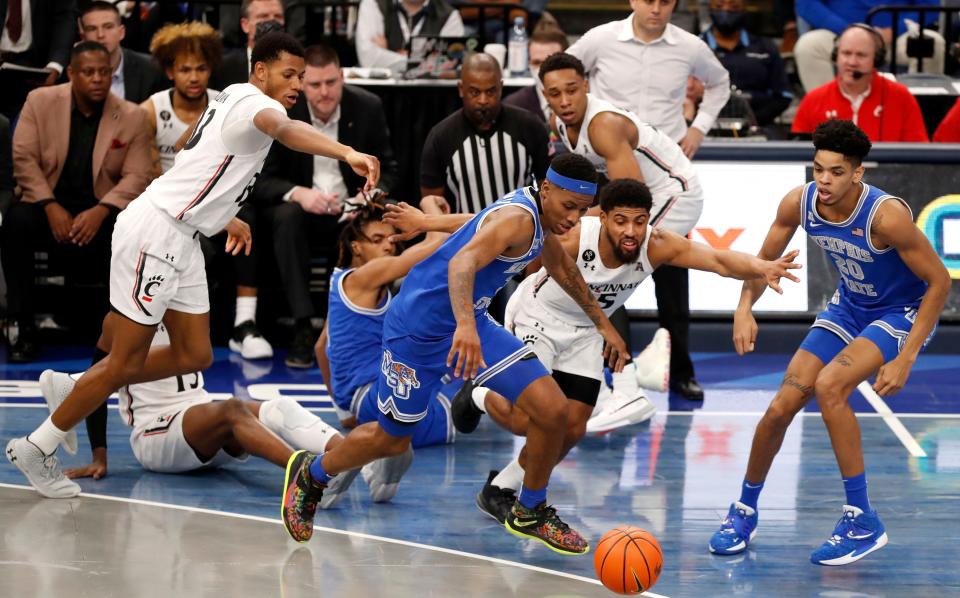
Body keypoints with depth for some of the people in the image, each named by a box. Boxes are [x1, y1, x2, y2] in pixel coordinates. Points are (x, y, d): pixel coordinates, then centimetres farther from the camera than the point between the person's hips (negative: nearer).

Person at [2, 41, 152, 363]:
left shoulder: (132, 117, 0)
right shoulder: (40, 101, 0)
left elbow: (137, 176, -4)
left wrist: (101, 211, -21)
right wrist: (51, 207, -18)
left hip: (100, 210, 0)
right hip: (47, 203, 0)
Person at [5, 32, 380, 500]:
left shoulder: (235, 100, 17)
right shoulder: (253, 102, -14)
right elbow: (284, 129, -39)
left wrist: (225, 217, 37)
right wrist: (347, 153, -54)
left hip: (181, 240, 10)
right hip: (155, 230, -10)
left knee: (194, 355, 9)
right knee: (127, 362, -4)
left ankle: (82, 391, 22)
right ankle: (36, 448, 7)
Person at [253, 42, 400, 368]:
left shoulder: (368, 107, -4)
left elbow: (388, 170, 1)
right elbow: (261, 181, -11)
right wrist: (298, 193, -33)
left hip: (351, 208, 1)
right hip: (302, 206, -1)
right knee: (287, 215, -36)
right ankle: (303, 327, -36)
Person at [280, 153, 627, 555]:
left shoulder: (540, 218, 3)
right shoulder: (518, 219, -27)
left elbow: (563, 269, 27)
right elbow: (463, 263, -45)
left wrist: (602, 324, 38)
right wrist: (466, 327, -62)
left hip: (470, 323, 8)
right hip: (418, 327, -8)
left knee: (552, 409, -7)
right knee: (391, 439, 9)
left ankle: (530, 513, 15)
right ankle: (311, 474, 39)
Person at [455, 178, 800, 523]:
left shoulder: (657, 246, -27)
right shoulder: (573, 239, -35)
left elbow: (719, 261, -39)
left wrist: (762, 268, -58)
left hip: (584, 332, 5)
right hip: (536, 317, -5)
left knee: (573, 429, 2)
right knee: (528, 420, -15)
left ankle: (500, 490, 22)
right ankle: (479, 397, 20)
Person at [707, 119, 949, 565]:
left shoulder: (887, 216, -33)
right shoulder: (799, 203, -17)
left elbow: (939, 280, -24)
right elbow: (766, 259, 2)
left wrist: (904, 360, -26)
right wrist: (745, 307, -18)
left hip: (902, 314, -6)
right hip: (849, 307, 6)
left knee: (828, 386, -29)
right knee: (781, 407, -1)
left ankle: (862, 521, -18)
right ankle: (745, 509, 26)